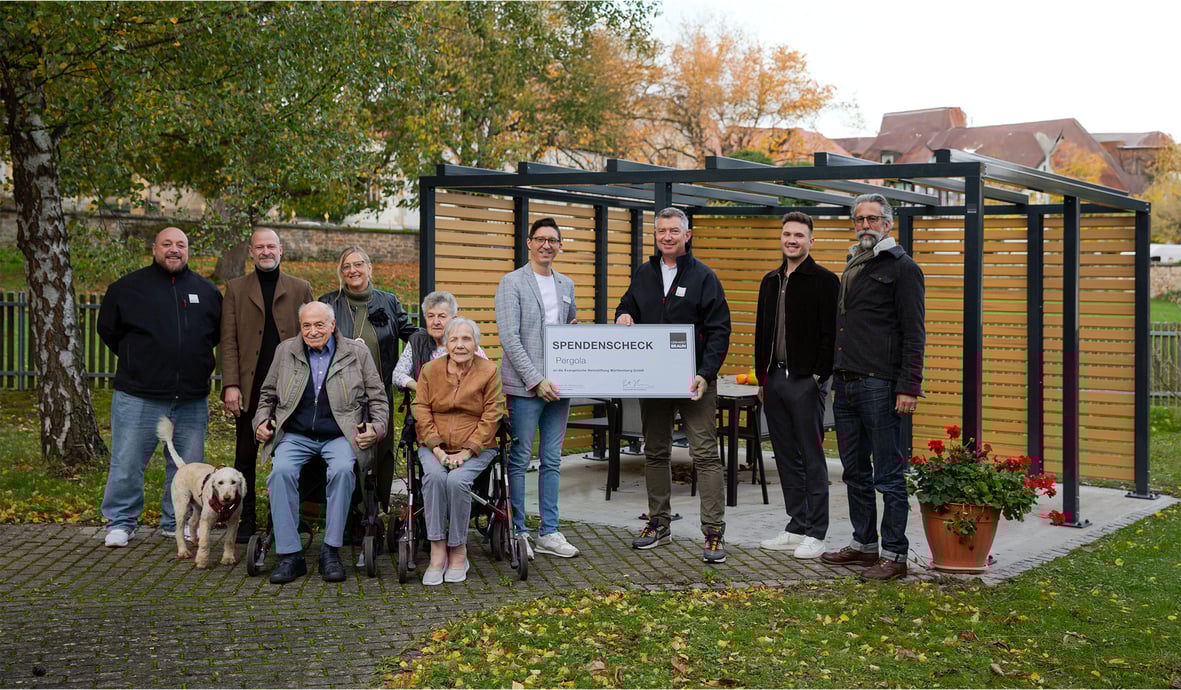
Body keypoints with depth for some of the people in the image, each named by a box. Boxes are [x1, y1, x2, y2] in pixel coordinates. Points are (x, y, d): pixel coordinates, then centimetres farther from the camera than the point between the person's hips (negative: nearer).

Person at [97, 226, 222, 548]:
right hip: (139, 397, -2)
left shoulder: (207, 291, 10)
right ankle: (121, 521, 14)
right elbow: (108, 329, 11)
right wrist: (136, 360, 12)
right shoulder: (128, 287, 2)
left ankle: (177, 521, 22)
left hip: (192, 399, 3)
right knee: (127, 462, 0)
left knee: (187, 465, 8)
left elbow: (220, 333, 22)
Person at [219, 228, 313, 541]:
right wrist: (231, 384, -7)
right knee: (245, 457, 6)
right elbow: (228, 340, 3)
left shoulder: (301, 289, 9)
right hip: (250, 388, 0)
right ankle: (245, 521, 16)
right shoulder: (235, 289, 9)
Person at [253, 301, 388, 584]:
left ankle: (331, 551, -22)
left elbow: (378, 398, 12)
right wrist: (261, 421, 7)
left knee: (342, 469, -34)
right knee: (281, 471, -30)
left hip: (339, 436, -1)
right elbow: (268, 394, 23)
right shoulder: (285, 351, 13)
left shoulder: (357, 352, 9)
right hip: (295, 435, 2)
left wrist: (376, 428, -3)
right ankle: (290, 554, -23)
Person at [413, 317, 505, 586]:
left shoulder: (489, 372, 1)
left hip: (476, 449, -2)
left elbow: (491, 417, -4)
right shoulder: (430, 370, 9)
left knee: (457, 480, -31)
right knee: (434, 476, -30)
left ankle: (458, 552, -14)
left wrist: (466, 452, -13)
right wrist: (437, 449, -10)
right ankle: (437, 552, -24)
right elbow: (421, 411, 3)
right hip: (434, 447, 2)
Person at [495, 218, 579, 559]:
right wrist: (536, 380, -17)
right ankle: (516, 532, 9)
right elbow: (509, 338, -12)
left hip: (558, 385, 6)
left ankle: (549, 532, 16)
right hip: (525, 386, -6)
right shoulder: (512, 283, -4)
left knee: (552, 461, 9)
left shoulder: (567, 285, 15)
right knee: (519, 461, 0)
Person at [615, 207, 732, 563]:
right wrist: (623, 317, -3)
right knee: (655, 453, 13)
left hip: (694, 382, -5)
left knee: (705, 454, -6)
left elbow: (719, 331, -6)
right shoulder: (643, 275, 11)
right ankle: (658, 523, 25)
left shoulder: (704, 277, -3)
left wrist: (705, 374, -18)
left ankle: (714, 531, -4)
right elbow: (627, 309, 23)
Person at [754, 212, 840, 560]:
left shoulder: (824, 280, -7)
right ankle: (796, 527, 19)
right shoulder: (771, 281, 15)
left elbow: (831, 333, -12)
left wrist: (820, 375, -16)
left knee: (812, 458, -3)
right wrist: (762, 376, 15)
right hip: (775, 379, 7)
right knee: (786, 457, 11)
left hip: (806, 382, -7)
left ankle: (815, 534, 3)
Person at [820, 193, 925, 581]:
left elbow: (914, 334, -10)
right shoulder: (852, 268, 19)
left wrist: (909, 388, -17)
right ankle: (863, 544, 24)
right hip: (845, 385, 8)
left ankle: (894, 555, 2)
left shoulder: (901, 268, -4)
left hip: (880, 387, -8)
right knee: (855, 472, 14)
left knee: (889, 476, -3)